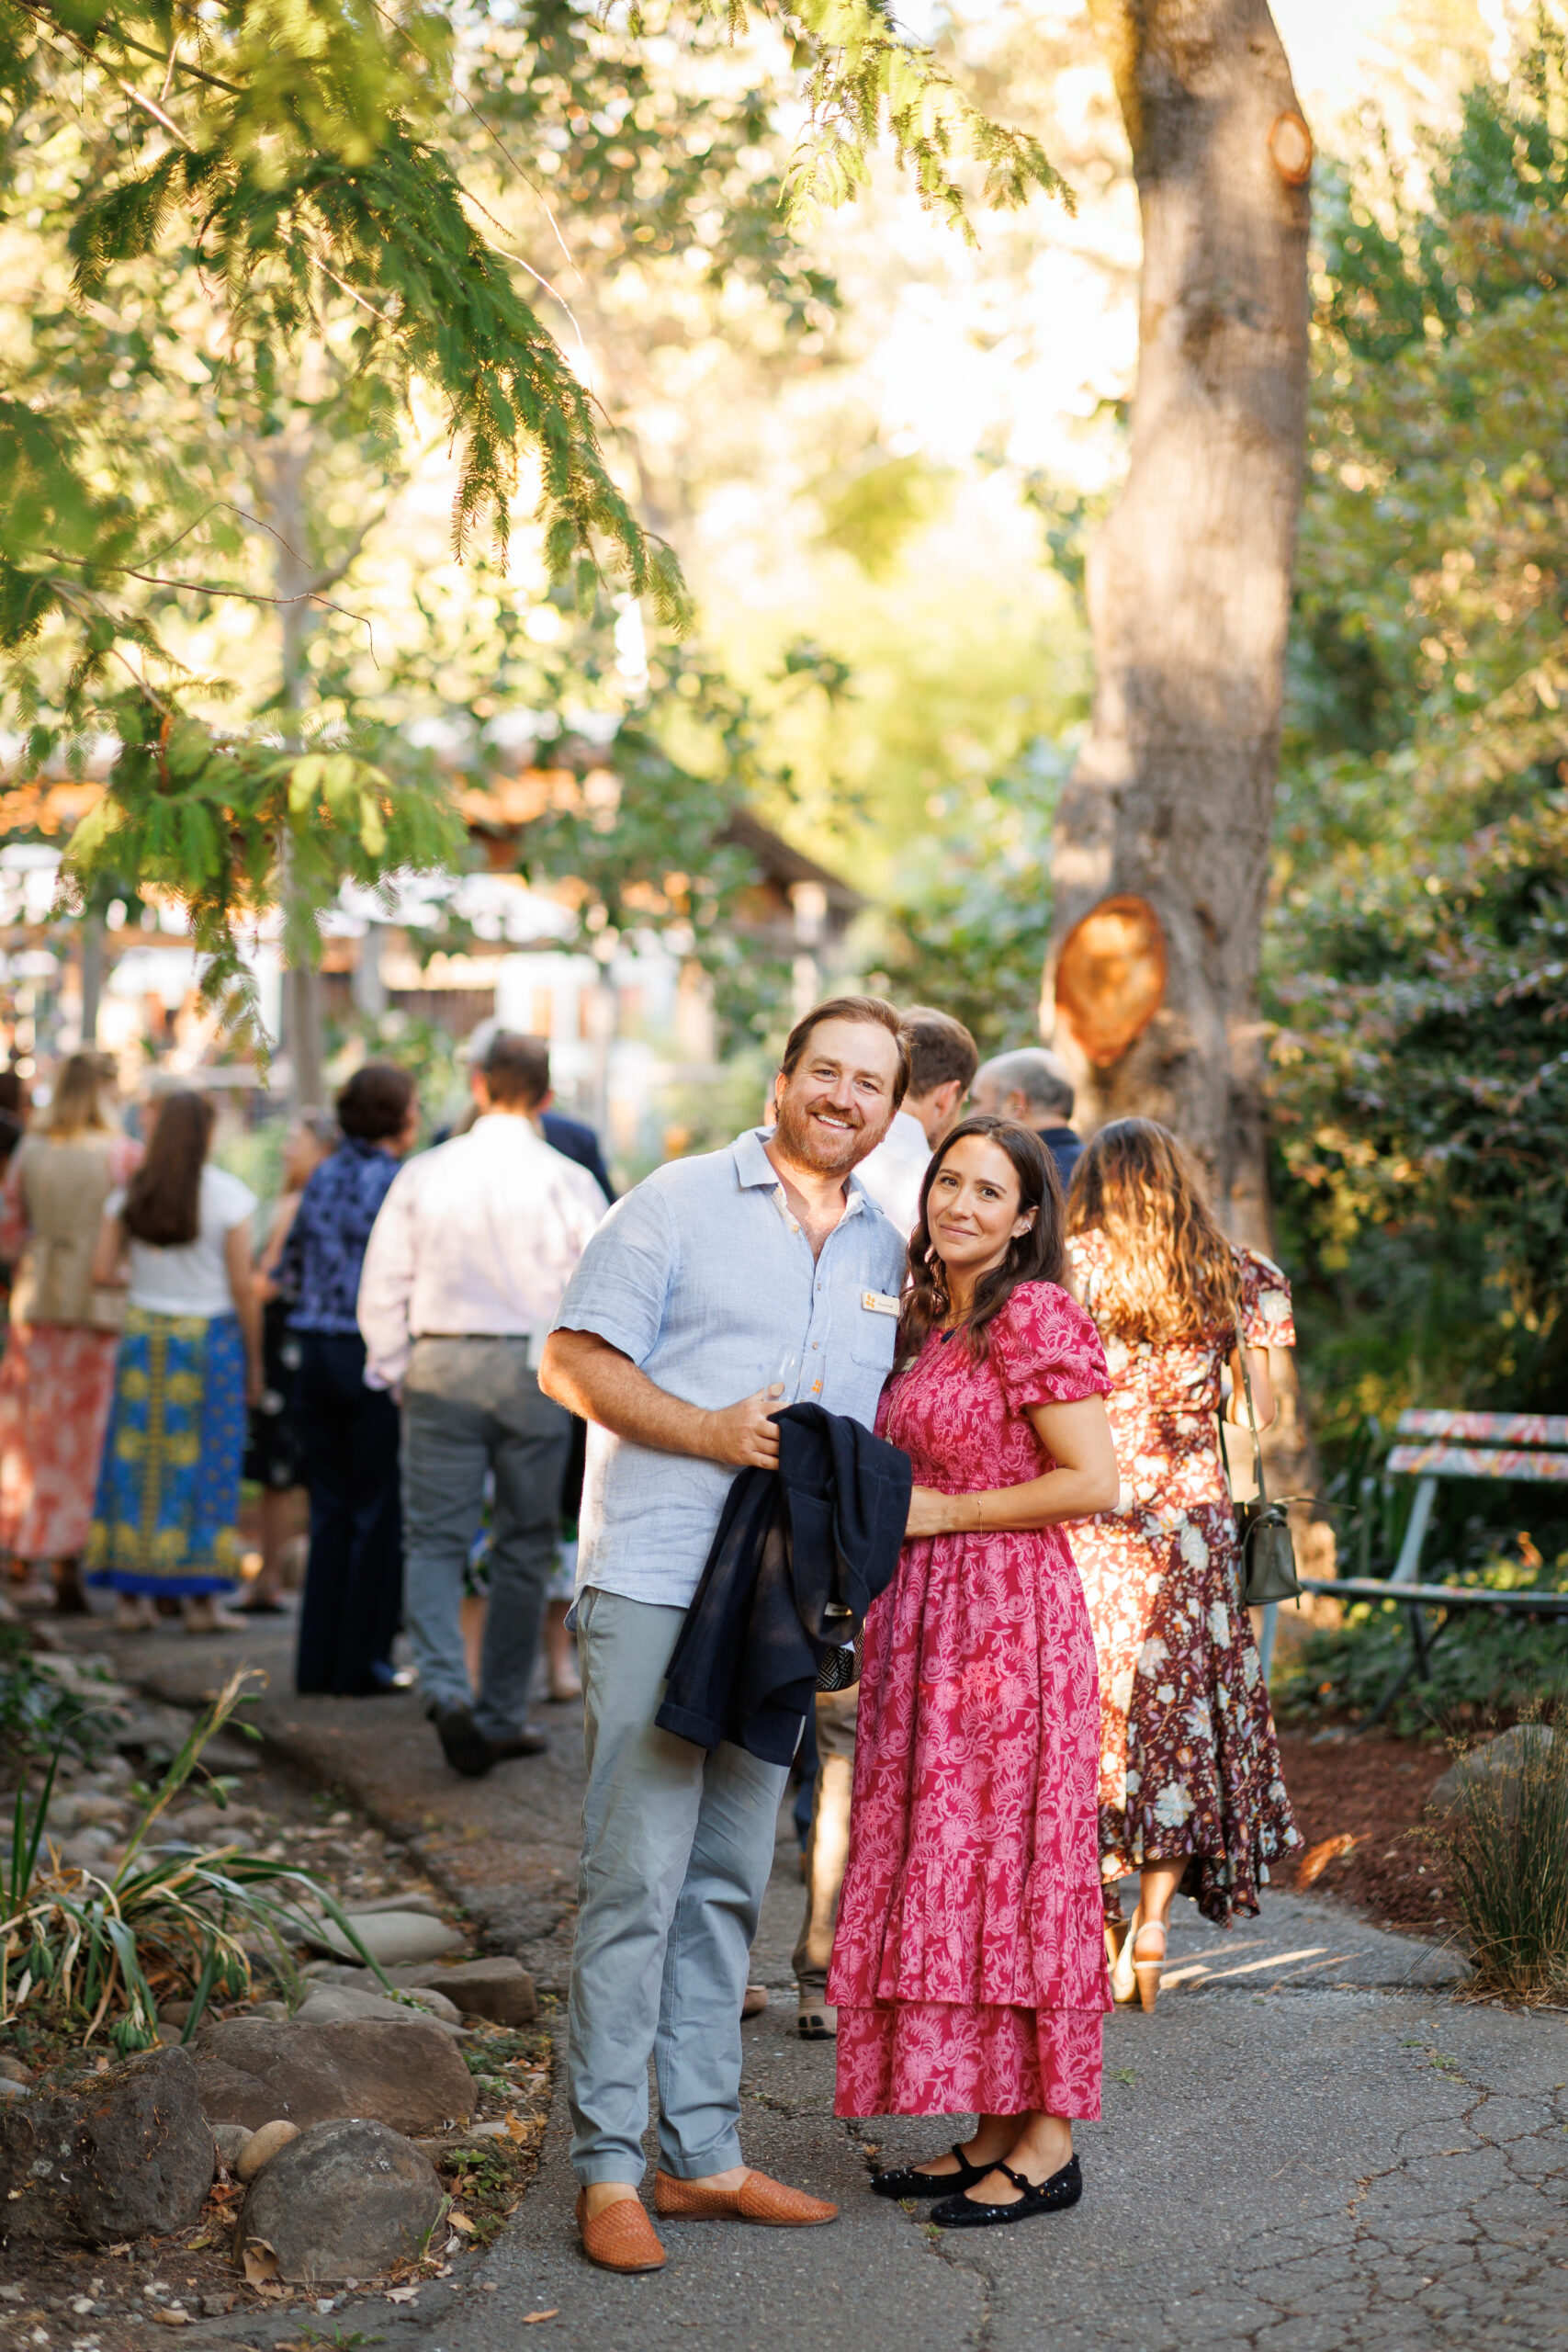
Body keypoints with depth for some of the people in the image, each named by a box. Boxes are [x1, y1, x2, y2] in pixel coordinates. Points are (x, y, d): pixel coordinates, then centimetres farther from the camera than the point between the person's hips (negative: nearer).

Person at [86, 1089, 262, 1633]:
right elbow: (243, 1287, -8)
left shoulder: (130, 1194, 2)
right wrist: (254, 1363, 0)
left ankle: (131, 1596, 9)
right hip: (210, 1339, -3)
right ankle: (201, 1599, 4)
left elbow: (102, 1268, -1)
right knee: (206, 1465, 3)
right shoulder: (230, 1196, -7)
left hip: (144, 1335, 3)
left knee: (135, 1461, 8)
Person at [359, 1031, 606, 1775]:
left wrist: (393, 1369, 15)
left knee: (436, 1539, 4)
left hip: (440, 1368, 1)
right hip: (536, 1369, -1)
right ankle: (502, 1716, 16)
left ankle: (446, 1686, -20)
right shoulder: (567, 1182, -5)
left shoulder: (423, 1174, 1)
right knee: (524, 1546, 10)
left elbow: (383, 1284, 4)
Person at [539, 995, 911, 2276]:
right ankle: (607, 2168, 0)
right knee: (636, 1875, -7)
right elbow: (574, 1360, -6)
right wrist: (712, 1431, -16)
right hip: (654, 1590, -6)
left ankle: (704, 2151, 19)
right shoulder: (681, 1203, -1)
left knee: (729, 1884, 11)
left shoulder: (885, 1252, 15)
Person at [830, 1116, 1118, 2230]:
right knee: (943, 1869, 10)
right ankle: (992, 2129, 17)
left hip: (1009, 1616, -9)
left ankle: (1048, 2144, 5)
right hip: (927, 1621, 9)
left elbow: (1092, 1480, -17)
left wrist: (938, 1512, -13)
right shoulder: (932, 1322, 15)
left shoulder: (1035, 1318, -11)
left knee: (1006, 1865, -4)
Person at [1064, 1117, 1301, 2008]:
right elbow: (1261, 1413, 7)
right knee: (1183, 1710, 10)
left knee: (1089, 1708, 5)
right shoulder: (1240, 1276, 4)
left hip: (1091, 1524, -2)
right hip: (1195, 1519, 2)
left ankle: (1101, 1933, 5)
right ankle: (1154, 1914, 4)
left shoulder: (1078, 1266, -3)